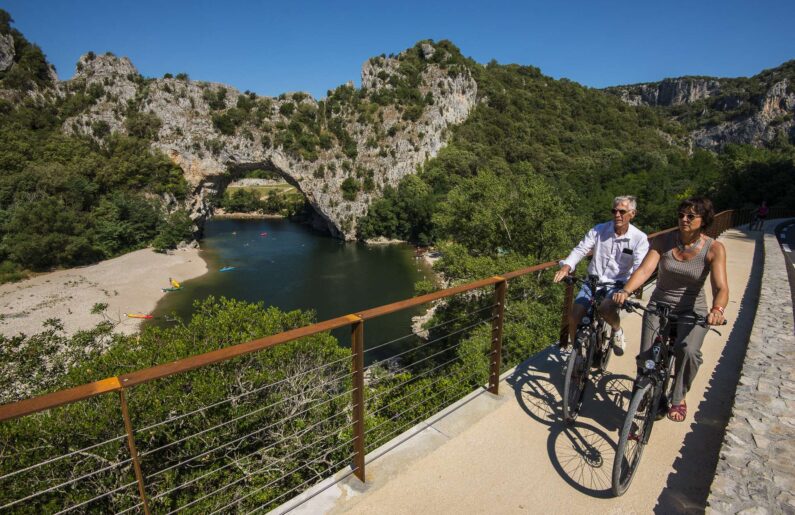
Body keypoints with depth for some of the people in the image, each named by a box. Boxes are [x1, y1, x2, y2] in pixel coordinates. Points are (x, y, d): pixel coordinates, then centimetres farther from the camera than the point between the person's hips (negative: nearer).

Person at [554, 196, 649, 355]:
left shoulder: (639, 238, -7)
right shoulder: (599, 230, -3)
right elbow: (580, 249, -6)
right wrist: (566, 266, -27)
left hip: (617, 285, -2)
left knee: (605, 308, -33)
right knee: (574, 314, -13)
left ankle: (617, 331, 3)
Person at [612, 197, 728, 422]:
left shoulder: (713, 249, -11)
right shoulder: (664, 241, -9)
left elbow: (721, 287, -23)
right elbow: (644, 269, -21)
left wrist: (718, 309, -44)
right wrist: (625, 290, -40)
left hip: (693, 310, -1)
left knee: (689, 351, -29)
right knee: (645, 357, -10)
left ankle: (678, 398, -2)